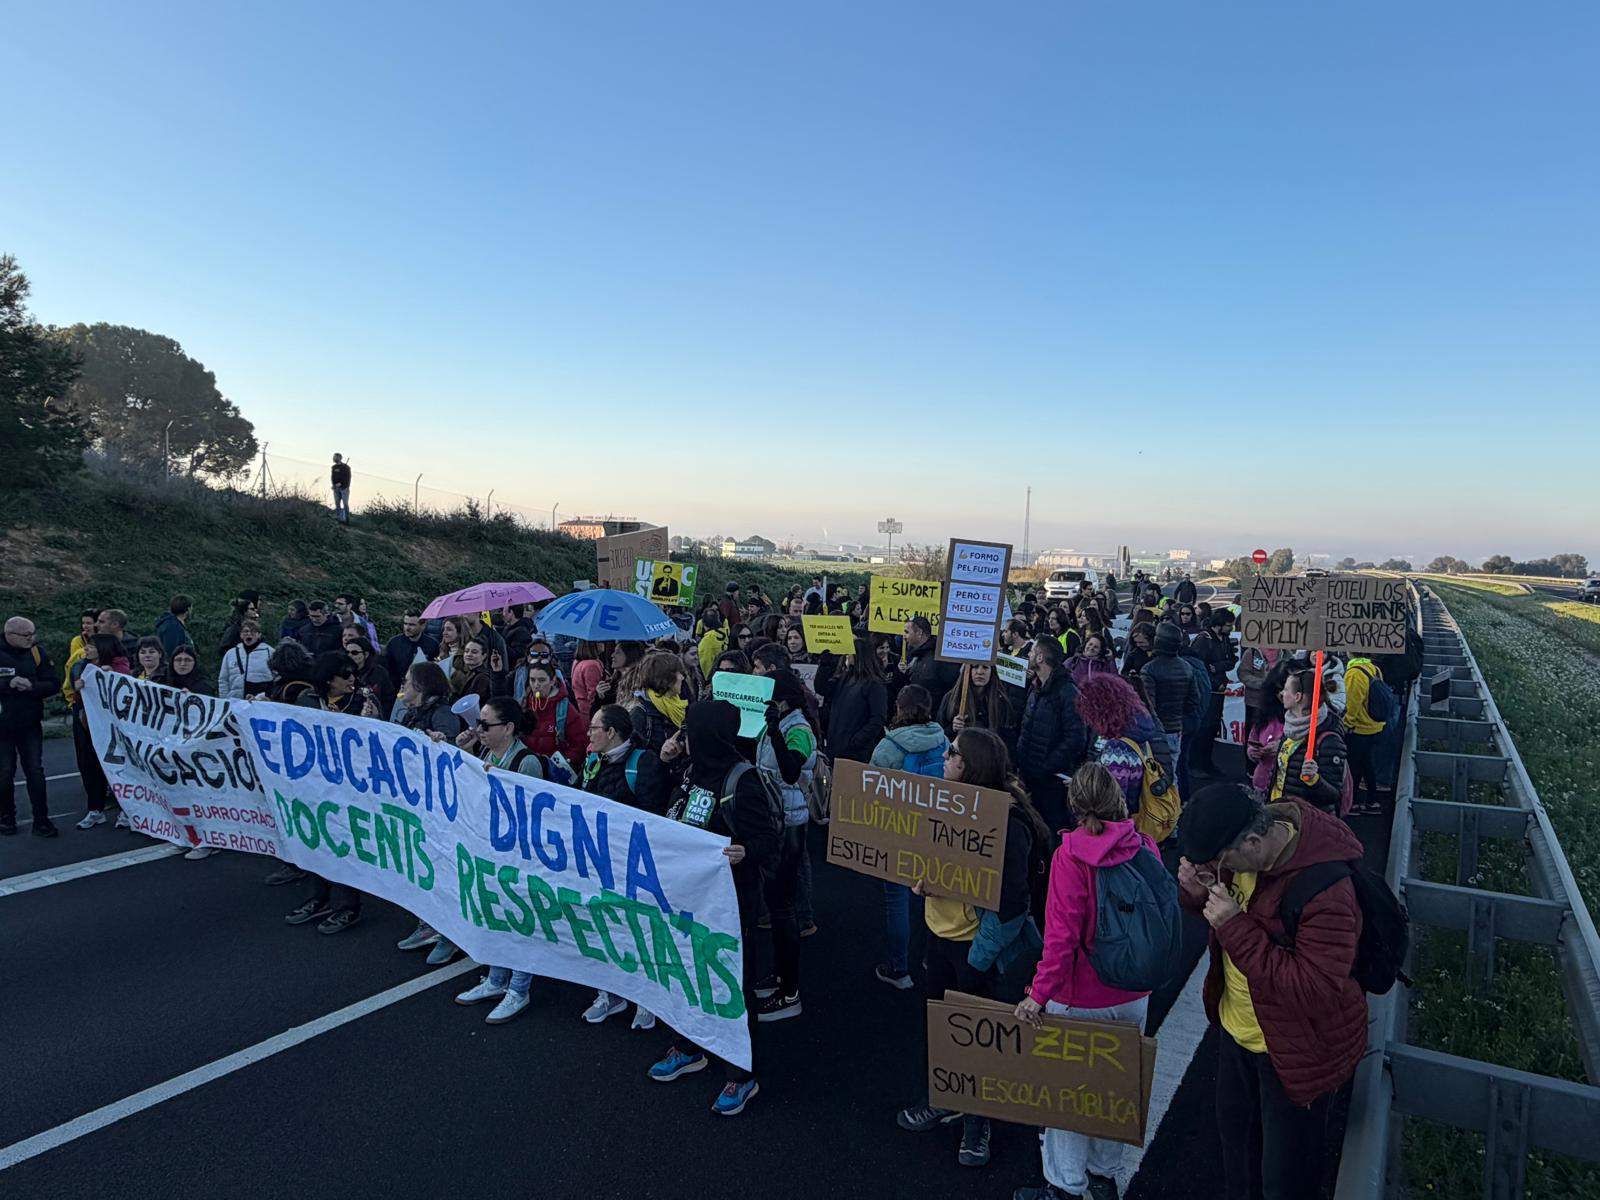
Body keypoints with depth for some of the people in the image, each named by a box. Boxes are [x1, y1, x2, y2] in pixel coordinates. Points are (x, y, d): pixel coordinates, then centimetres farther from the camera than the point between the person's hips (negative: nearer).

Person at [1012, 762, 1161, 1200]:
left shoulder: (1071, 853, -20)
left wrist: (1040, 993, -19)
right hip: (1133, 996, 5)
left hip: (1081, 999, -5)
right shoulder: (1144, 847, -5)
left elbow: (1063, 933, -23)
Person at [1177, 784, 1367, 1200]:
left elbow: (1316, 990, -35)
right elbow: (1227, 904, 6)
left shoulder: (1327, 891, -36)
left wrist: (1235, 927, -37)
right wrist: (1199, 890, -19)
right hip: (1238, 1028, 8)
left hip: (1295, 1052, -7)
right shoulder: (1248, 838, -12)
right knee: (1235, 1132, 31)